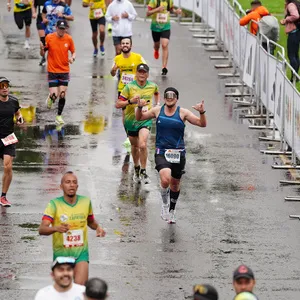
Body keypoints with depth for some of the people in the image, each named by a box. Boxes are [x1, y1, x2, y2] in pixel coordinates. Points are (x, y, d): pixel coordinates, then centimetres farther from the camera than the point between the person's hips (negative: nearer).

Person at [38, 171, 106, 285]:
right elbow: (41, 229, -21)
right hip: (61, 253, -1)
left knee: (80, 286, -20)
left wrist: (97, 227, -3)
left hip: (81, 253, 1)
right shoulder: (54, 204, -11)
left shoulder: (85, 202, 0)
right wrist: (56, 228, -42)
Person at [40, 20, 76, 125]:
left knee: (62, 95, 0)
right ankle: (50, 98, 29)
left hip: (64, 71, 2)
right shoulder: (49, 38, -8)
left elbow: (73, 52, 9)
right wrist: (42, 49, -24)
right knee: (54, 95, -9)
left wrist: (72, 58, -13)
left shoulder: (69, 39, -2)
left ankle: (59, 116, 18)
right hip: (52, 71, -2)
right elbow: (42, 54, -1)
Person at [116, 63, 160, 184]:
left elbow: (157, 93, 26)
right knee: (135, 146, 16)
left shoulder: (153, 86, -1)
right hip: (131, 120, 1)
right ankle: (136, 168, 40)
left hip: (145, 119, 0)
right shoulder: (129, 87, -11)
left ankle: (143, 172, -7)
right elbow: (118, 104, -13)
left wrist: (157, 105, 12)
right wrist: (130, 101, -28)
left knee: (142, 145, -21)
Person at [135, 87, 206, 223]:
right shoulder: (157, 111, 3)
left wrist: (201, 112, -25)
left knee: (175, 184, 14)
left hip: (178, 153, 1)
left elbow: (202, 124, -5)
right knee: (165, 179, -25)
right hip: (161, 152, -1)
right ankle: (165, 204, 1)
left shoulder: (183, 113, -1)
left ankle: (171, 211, 37)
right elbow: (139, 118, 15)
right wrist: (140, 107, -6)